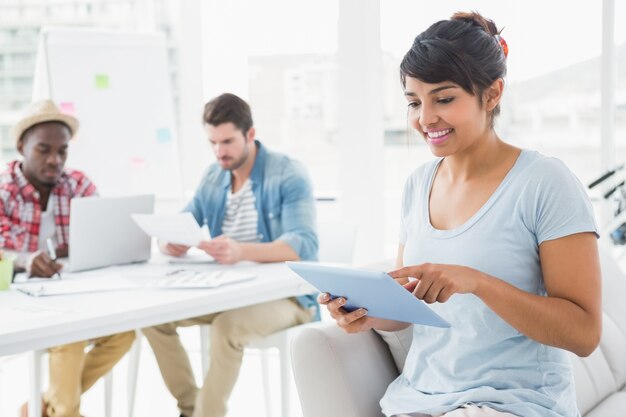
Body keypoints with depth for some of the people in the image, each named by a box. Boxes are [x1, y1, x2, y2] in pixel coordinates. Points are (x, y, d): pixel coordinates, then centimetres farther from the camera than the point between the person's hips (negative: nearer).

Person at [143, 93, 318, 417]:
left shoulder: (288, 175, -14)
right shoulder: (212, 178, 7)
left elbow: (304, 245, -26)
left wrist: (242, 251, -44)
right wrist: (170, 242, -20)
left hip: (285, 293, -7)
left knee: (228, 324, -35)